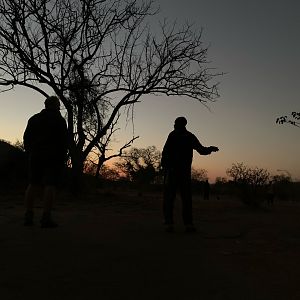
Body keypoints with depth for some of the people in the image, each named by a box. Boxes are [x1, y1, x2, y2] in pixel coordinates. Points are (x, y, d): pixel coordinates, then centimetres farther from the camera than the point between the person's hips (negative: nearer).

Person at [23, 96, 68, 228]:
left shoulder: (34, 119, 15)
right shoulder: (59, 120, -2)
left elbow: (26, 138, 13)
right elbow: (64, 140, -8)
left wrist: (30, 153, 16)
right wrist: (63, 157, -1)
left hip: (36, 156, 5)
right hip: (54, 156, -5)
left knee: (33, 184, 9)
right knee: (50, 185, -8)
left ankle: (28, 216, 6)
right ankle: (46, 218, -12)